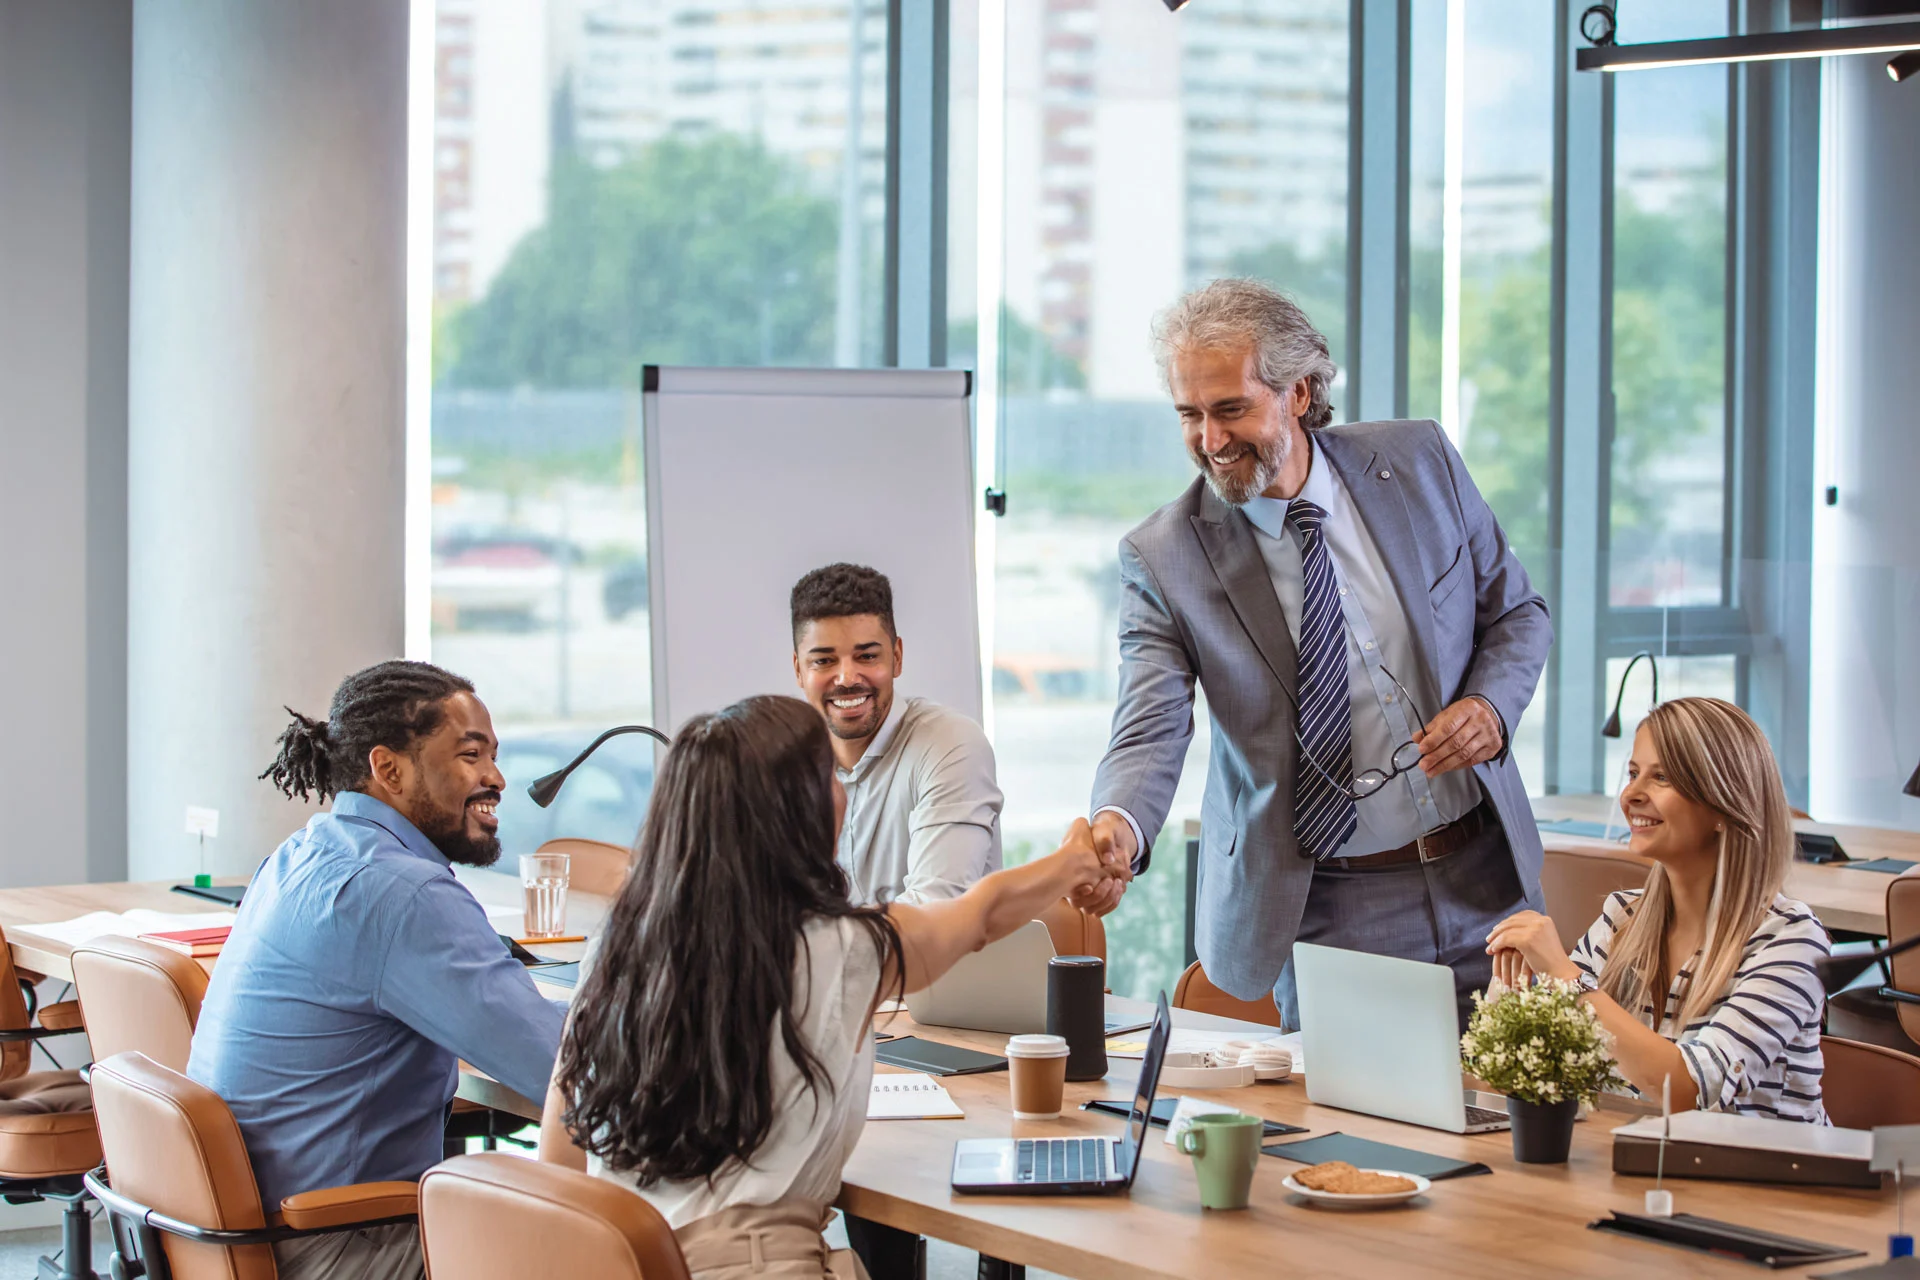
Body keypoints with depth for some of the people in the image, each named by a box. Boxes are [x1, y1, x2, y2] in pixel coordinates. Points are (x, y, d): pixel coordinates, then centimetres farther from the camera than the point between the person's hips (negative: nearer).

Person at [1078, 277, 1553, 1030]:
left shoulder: (1418, 463, -1)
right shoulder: (1165, 557, -9)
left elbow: (1517, 613, 9)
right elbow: (1150, 732, -16)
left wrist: (1490, 705, -12)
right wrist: (1118, 827, -38)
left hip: (1480, 882, 3)